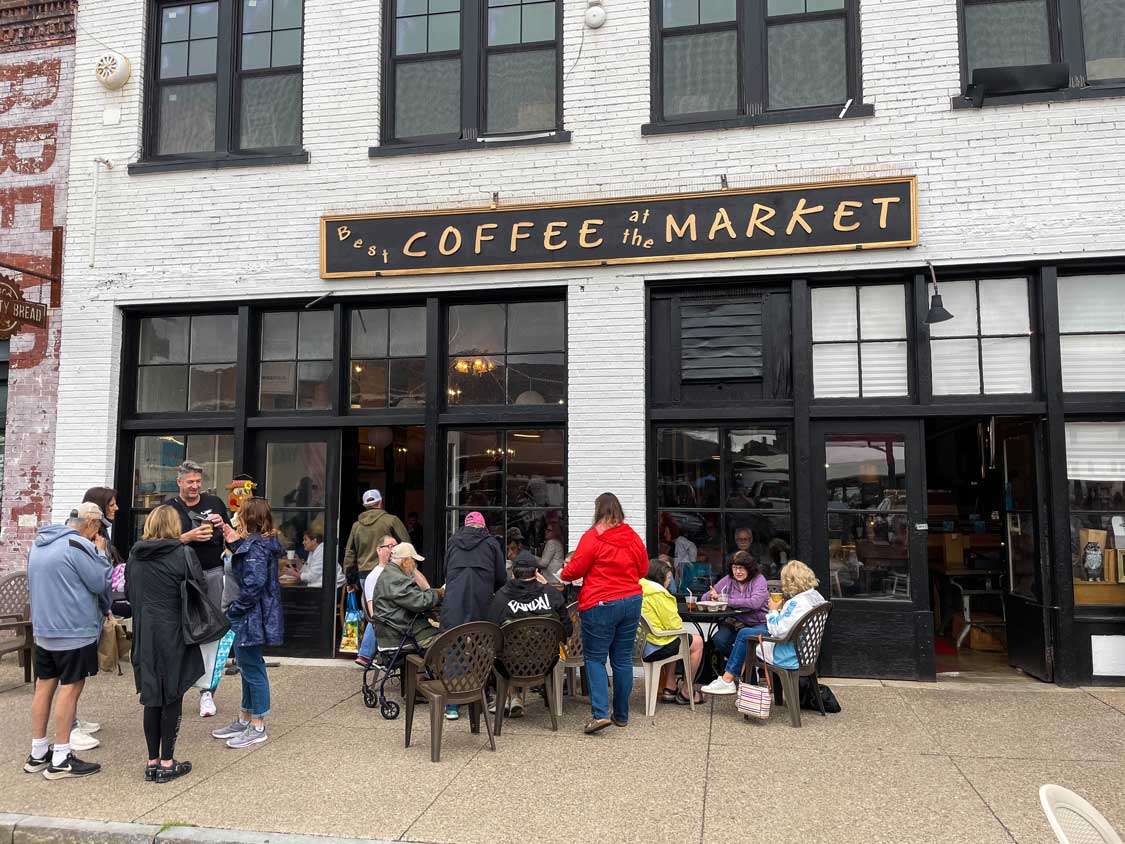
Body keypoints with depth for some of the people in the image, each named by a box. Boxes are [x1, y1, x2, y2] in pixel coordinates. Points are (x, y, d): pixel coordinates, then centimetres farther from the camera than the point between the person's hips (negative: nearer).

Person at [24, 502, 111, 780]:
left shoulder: (39, 544, 11)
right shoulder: (79, 545, -18)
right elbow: (101, 582, -14)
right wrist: (101, 553, -1)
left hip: (43, 630, 8)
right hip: (74, 631, -8)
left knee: (44, 686, 13)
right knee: (70, 688, -1)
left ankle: (38, 754, 22)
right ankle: (60, 759, 4)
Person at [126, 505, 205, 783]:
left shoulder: (134, 556, 3)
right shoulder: (182, 553, -12)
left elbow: (130, 591, 12)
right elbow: (201, 586, -9)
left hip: (144, 634, 5)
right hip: (173, 634, -4)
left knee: (152, 697, 12)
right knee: (173, 698, 5)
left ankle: (153, 761, 18)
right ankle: (167, 763, 9)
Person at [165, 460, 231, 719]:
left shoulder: (214, 502, 12)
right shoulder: (169, 508, 4)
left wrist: (223, 525, -3)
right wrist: (189, 536, -18)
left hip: (213, 573, 2)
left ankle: (207, 691, 4)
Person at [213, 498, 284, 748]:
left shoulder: (256, 546, -20)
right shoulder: (262, 542, 10)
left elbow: (253, 585, -25)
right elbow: (244, 568, 17)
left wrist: (234, 610, -16)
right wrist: (235, 544, 10)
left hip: (251, 617, -10)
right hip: (250, 617, 10)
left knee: (252, 669, 0)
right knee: (248, 667, 19)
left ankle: (258, 727, 11)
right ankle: (244, 720, 32)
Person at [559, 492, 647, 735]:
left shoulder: (592, 537, -11)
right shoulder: (633, 537, 5)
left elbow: (575, 570, -8)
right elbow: (643, 570, 14)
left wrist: (563, 575, 13)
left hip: (601, 605, -5)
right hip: (632, 602, 5)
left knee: (595, 658, 3)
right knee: (623, 658, 12)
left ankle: (600, 713, -9)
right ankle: (622, 715, 19)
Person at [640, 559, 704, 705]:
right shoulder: (659, 594, -17)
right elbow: (673, 624, -15)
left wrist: (677, 622, 14)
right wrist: (680, 623, 8)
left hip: (639, 645, 9)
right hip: (655, 647, -9)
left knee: (674, 643, 37)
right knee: (697, 642, 11)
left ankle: (670, 689, 33)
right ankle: (685, 693, 19)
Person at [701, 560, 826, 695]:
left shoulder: (798, 603, -28)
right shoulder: (816, 596, 2)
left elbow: (778, 630, -27)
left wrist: (773, 610, -11)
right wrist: (780, 611, 2)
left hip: (789, 657, -9)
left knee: (744, 634, 4)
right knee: (757, 628, 20)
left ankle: (727, 680, 16)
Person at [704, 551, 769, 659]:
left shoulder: (759, 579, -5)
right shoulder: (728, 580, 5)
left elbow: (755, 603, -23)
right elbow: (705, 597, 6)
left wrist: (726, 600, -21)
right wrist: (714, 596, -20)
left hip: (758, 624, -4)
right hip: (736, 623, 4)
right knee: (718, 640, -23)